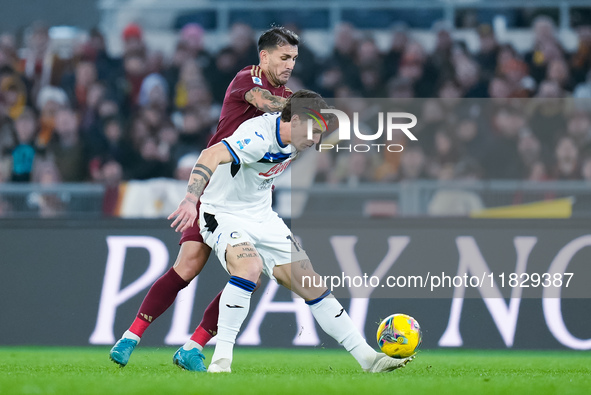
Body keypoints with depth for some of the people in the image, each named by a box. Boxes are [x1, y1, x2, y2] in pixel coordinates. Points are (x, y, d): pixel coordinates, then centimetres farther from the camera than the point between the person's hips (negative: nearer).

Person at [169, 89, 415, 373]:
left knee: (312, 286, 2)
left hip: (263, 218, 8)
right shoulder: (259, 137, -28)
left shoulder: (292, 138, -1)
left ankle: (367, 358, 5)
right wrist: (190, 200, -54)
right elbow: (211, 156, -43)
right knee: (250, 268, -37)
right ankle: (221, 359, -29)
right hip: (224, 215, -8)